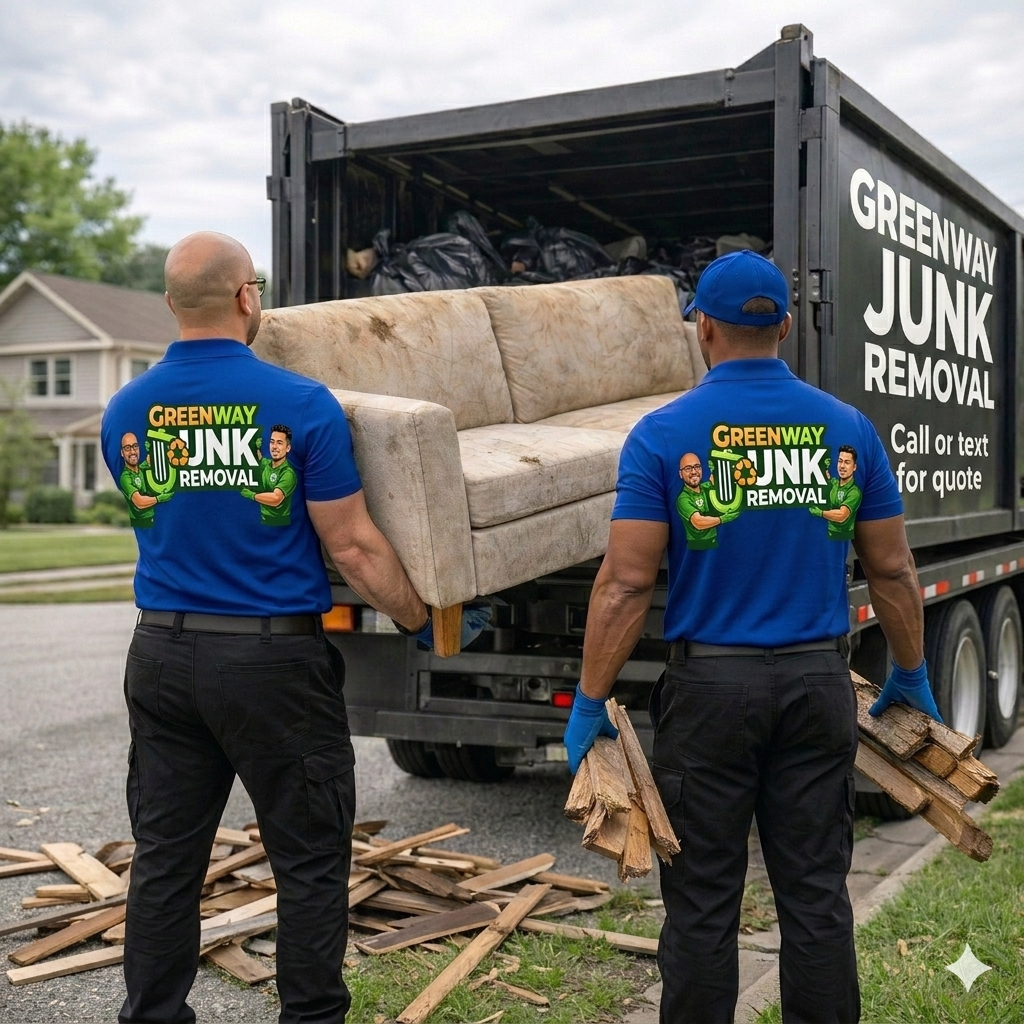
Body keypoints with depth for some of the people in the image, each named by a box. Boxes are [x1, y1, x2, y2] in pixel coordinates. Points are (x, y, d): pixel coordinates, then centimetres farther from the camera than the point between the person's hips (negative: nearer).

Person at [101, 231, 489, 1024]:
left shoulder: (126, 412, 2)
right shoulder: (302, 406, -13)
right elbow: (352, 546, -11)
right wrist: (423, 622, 2)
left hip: (163, 654, 5)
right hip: (274, 658, -5)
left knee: (165, 859, 13)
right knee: (311, 861, 8)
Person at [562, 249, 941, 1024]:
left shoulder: (665, 434, -8)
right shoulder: (847, 428, 1)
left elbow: (627, 583, -12)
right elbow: (892, 571, 6)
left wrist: (590, 702, -6)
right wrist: (912, 676, 18)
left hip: (711, 685, -3)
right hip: (817, 683, 3)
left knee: (703, 900, 7)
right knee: (815, 893, 11)